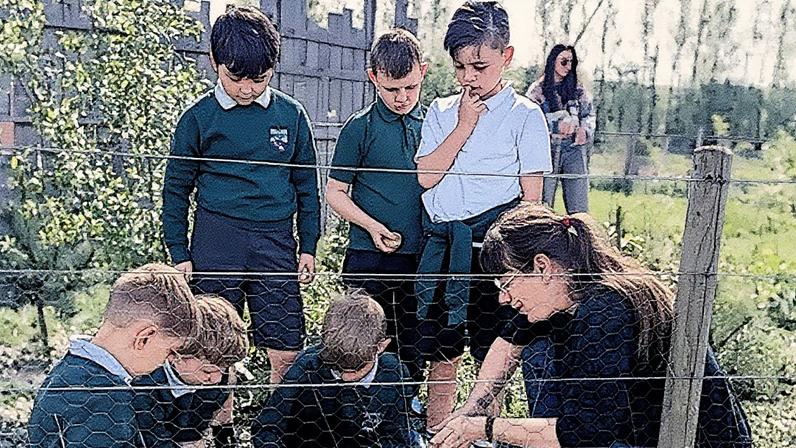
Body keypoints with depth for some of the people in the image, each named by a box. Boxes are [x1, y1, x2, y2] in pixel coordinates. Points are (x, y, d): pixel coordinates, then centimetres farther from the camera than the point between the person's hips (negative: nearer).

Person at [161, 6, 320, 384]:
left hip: (275, 240, 2)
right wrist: (179, 253, 5)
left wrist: (308, 246, 10)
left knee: (287, 352, 2)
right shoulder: (199, 118, 0)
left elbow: (306, 185, 13)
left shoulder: (291, 115, 5)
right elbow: (177, 188, 7)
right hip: (215, 242, -1)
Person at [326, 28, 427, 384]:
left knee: (415, 352, 13)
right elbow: (335, 190, -1)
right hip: (369, 259, -3)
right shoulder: (360, 127, -4)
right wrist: (372, 226, -14)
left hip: (422, 257, 3)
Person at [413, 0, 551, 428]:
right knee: (441, 352, 12)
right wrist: (463, 127, -5)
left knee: (491, 352, 7)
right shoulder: (441, 111, 10)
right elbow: (426, 176, -2)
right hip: (440, 242, 4)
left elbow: (532, 195, -1)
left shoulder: (524, 115, -1)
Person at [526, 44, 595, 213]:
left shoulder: (578, 89, 15)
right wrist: (556, 126, -14)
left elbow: (589, 114, 13)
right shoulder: (537, 90, 5)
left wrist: (584, 131, -8)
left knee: (579, 209, -3)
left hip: (574, 148, 2)